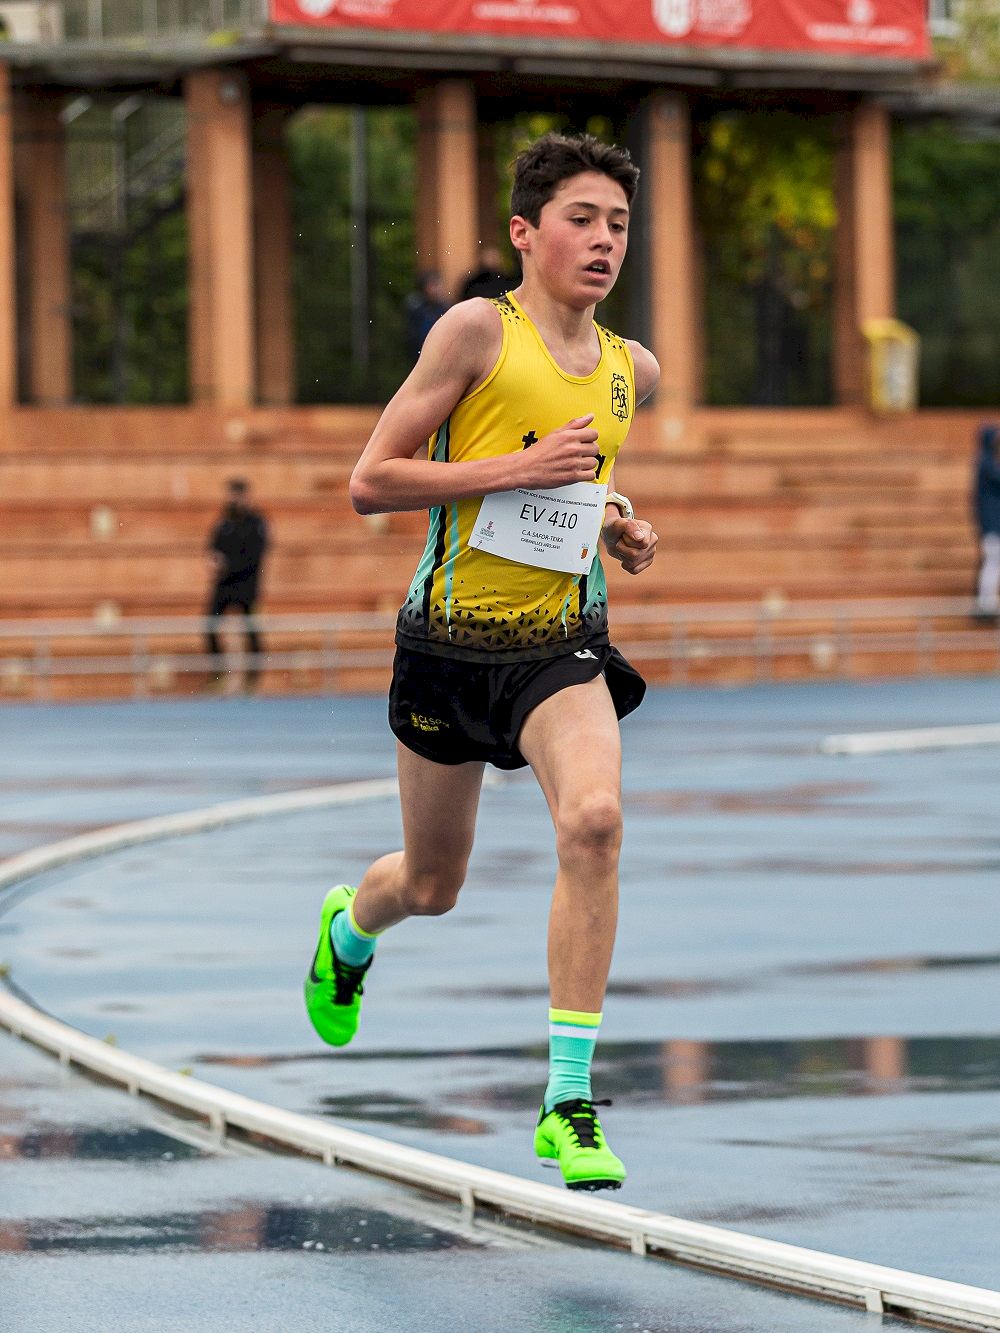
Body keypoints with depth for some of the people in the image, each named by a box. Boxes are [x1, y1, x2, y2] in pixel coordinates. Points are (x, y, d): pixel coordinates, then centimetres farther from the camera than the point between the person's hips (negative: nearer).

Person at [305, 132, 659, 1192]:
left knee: (593, 818, -27)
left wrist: (614, 524, 7)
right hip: (452, 637, -2)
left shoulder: (633, 369, 7)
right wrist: (522, 469, -20)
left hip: (564, 643, 2)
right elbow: (370, 482, -12)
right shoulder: (478, 329, -10)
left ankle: (569, 1103, -22)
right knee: (430, 886, 13)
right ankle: (350, 925, 54)